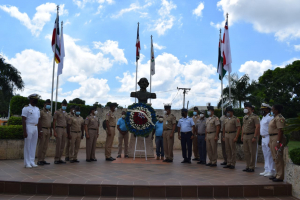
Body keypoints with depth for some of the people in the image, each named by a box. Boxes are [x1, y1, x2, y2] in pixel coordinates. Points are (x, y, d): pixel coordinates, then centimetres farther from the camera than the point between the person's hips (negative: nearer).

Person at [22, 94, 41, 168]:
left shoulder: (37, 109, 15)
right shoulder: (26, 108, -6)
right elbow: (23, 120, -11)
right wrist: (24, 131, -17)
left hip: (35, 128, 7)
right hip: (29, 127, -7)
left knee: (34, 145, 8)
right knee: (27, 145, -2)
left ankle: (32, 162, 15)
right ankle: (27, 163, 5)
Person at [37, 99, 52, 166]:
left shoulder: (50, 113, 17)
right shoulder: (41, 112, -5)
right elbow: (39, 122, -11)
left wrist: (51, 131, 16)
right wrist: (39, 131, -17)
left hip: (48, 130, 7)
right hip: (43, 130, -7)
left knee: (45, 146, 8)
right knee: (41, 146, -4)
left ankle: (43, 160, 14)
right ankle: (39, 160, 1)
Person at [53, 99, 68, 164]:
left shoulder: (66, 113, 17)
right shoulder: (57, 112, -1)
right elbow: (54, 122, -5)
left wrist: (67, 132, 14)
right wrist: (54, 131, -12)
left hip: (64, 129, 6)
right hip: (59, 129, -6)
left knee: (62, 145, 5)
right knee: (58, 145, -7)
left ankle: (59, 159, 12)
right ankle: (56, 159, -1)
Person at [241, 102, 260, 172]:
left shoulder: (254, 117, -9)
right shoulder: (244, 117, 15)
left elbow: (257, 127, -15)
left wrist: (255, 137, -19)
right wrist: (242, 136, 15)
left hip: (251, 136, -8)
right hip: (245, 136, 8)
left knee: (252, 152, -1)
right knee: (246, 152, 10)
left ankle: (251, 167, 5)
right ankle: (248, 166, 19)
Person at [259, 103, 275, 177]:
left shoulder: (270, 117, -13)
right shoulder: (263, 118, 17)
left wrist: (270, 141, -22)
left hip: (268, 138, -10)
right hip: (263, 138, 10)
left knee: (269, 155, -5)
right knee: (265, 155, 13)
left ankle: (271, 171, 2)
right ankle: (266, 170, 21)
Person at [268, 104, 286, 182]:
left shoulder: (279, 118, -15)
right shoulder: (275, 118, 18)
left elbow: (280, 131, -22)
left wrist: (278, 142, -26)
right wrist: (270, 141, 23)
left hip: (277, 139, -11)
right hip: (272, 139, 11)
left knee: (278, 158, -7)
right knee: (275, 158, 15)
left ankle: (280, 177, -1)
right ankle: (277, 175, 23)